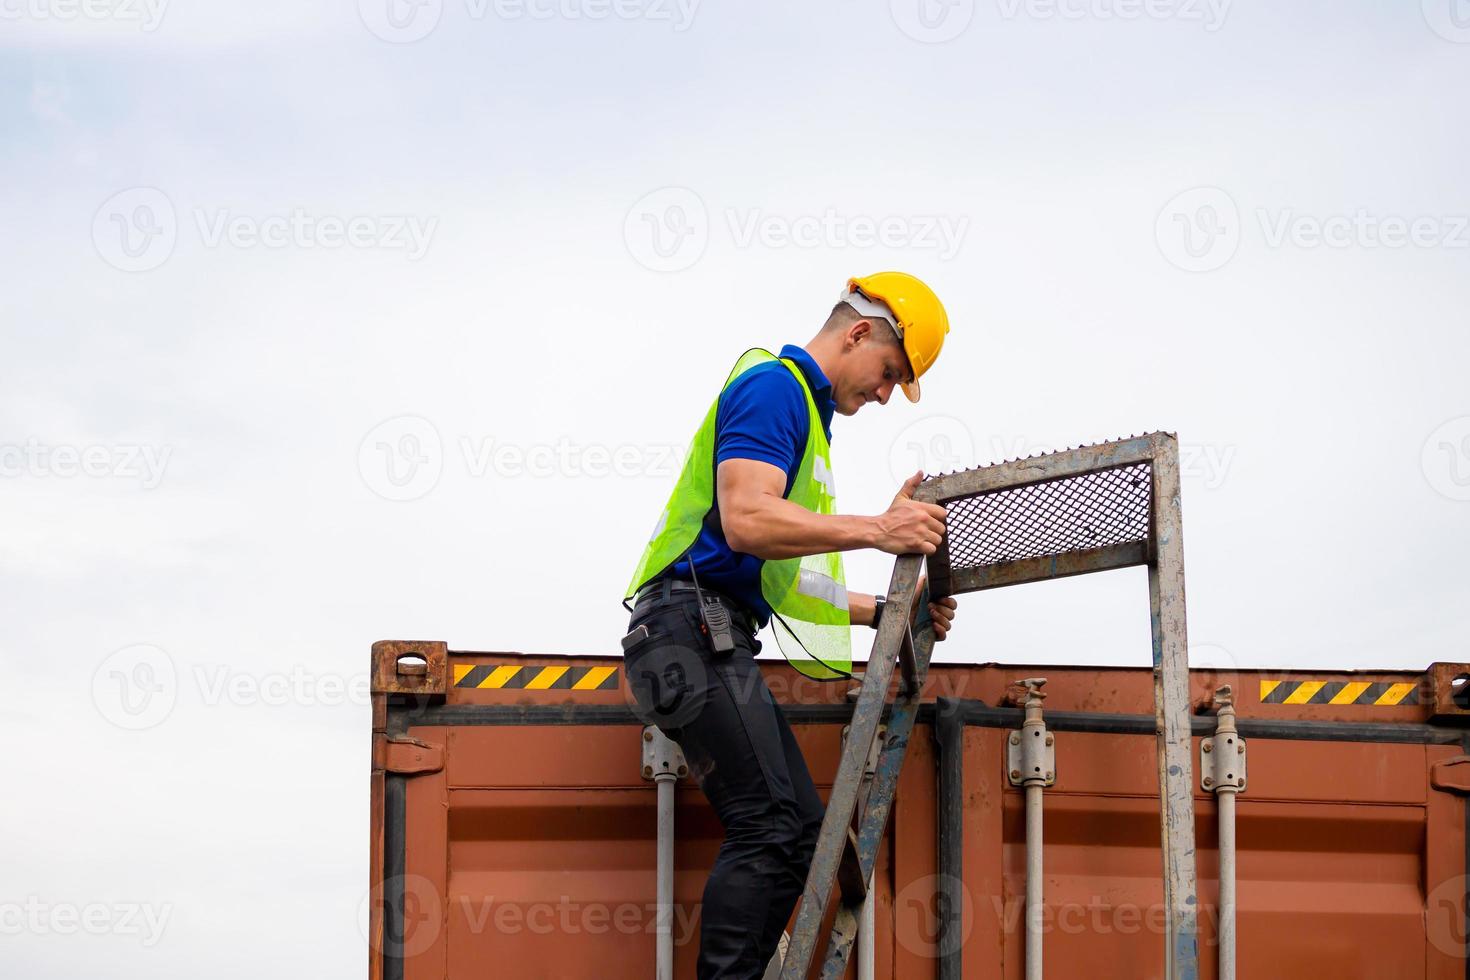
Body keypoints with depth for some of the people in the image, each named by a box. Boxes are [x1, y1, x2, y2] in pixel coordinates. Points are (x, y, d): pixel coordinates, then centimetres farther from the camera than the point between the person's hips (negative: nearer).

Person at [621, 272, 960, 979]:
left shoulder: (805, 414, 27)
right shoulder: (773, 385, -5)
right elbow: (747, 521, -21)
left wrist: (886, 611, 21)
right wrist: (876, 530, -24)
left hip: (719, 642, 11)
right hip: (692, 628, -11)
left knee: (803, 832, 6)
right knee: (771, 828, -18)